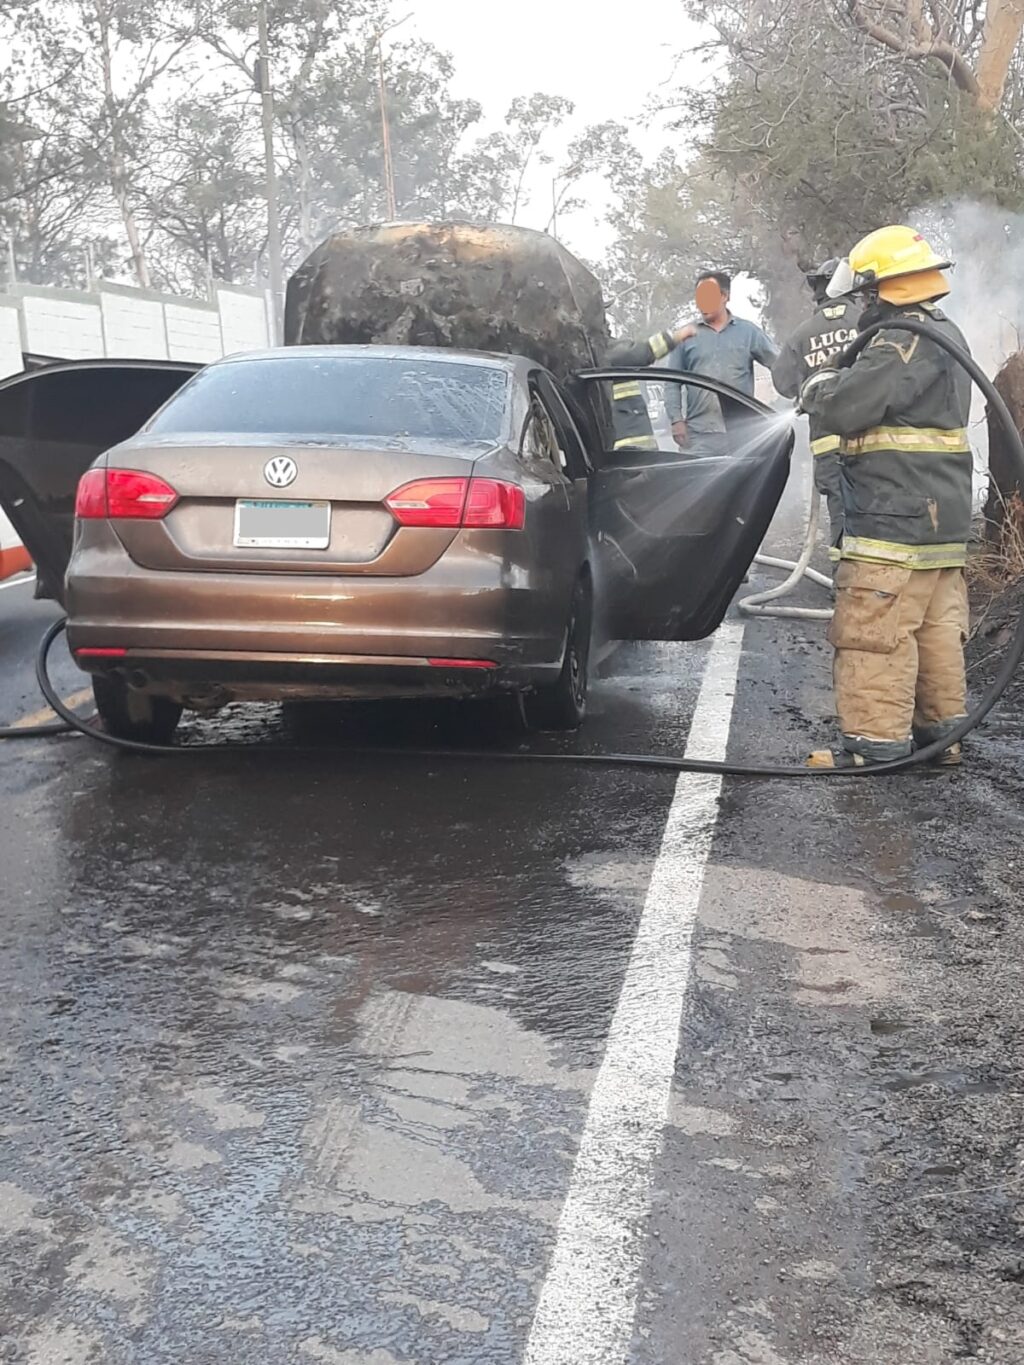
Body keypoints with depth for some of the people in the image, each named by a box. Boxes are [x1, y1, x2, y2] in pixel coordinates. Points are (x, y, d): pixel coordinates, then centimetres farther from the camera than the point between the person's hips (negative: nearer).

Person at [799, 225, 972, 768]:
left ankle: (877, 743, -3)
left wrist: (822, 384, -1)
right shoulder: (946, 335, 16)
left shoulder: (901, 344, -18)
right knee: (938, 627, 14)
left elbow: (841, 410, -21)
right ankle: (940, 728, 23)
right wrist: (841, 383, 8)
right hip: (944, 519, 10)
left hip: (894, 520, -10)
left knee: (876, 631, -6)